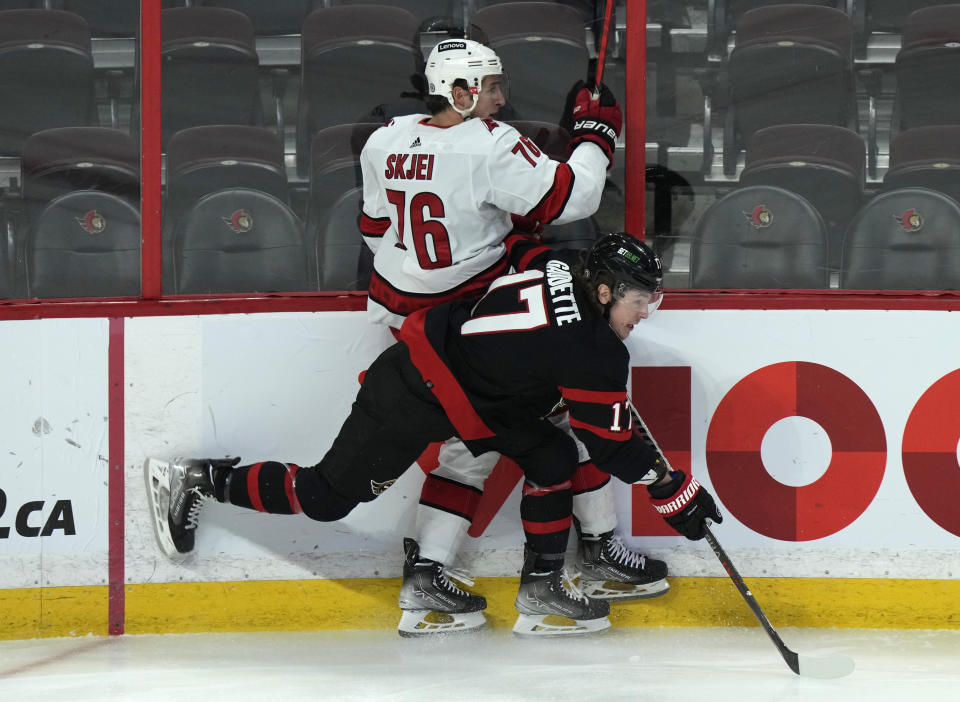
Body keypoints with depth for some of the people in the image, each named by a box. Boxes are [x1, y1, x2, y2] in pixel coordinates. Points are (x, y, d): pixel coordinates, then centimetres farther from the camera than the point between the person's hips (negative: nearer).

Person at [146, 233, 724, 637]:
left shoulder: (562, 266, -1)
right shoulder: (593, 352, -22)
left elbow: (511, 249, 21)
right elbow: (614, 447, -16)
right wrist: (676, 493, -9)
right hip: (414, 402, -10)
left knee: (553, 457, 5)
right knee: (326, 497, 2)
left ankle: (542, 590, 8)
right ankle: (197, 481, 17)